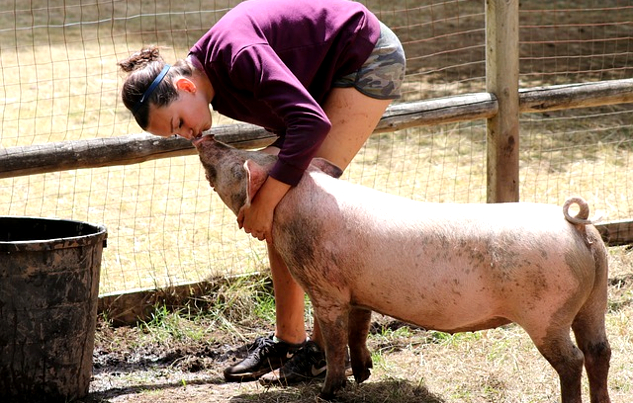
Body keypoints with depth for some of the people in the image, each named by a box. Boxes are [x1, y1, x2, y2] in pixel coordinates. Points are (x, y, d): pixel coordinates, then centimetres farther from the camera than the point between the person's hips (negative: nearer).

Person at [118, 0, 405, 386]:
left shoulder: (236, 53, -31)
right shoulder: (215, 83, -4)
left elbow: (311, 122, -38)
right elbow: (292, 125, 2)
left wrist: (265, 199, -33)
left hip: (371, 58, -9)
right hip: (331, 75, 9)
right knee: (281, 207, 2)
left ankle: (326, 347, -11)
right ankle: (287, 340, 7)